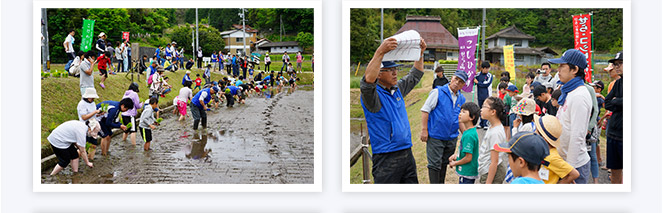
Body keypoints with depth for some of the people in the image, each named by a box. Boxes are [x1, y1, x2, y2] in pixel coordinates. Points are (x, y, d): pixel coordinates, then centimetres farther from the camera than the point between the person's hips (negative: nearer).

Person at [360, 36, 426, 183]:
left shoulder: (398, 89, 13)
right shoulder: (374, 94, -11)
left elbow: (415, 75, 27)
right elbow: (368, 81, -33)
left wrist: (421, 52, 14)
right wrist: (380, 52, -41)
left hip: (407, 153, 8)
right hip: (386, 159, -8)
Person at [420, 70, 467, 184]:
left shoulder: (461, 99, 10)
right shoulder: (438, 92, -7)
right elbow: (425, 110, -9)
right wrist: (424, 130, -14)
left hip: (451, 138, 6)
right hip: (435, 137, -6)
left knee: (444, 164, 16)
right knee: (434, 164, -5)